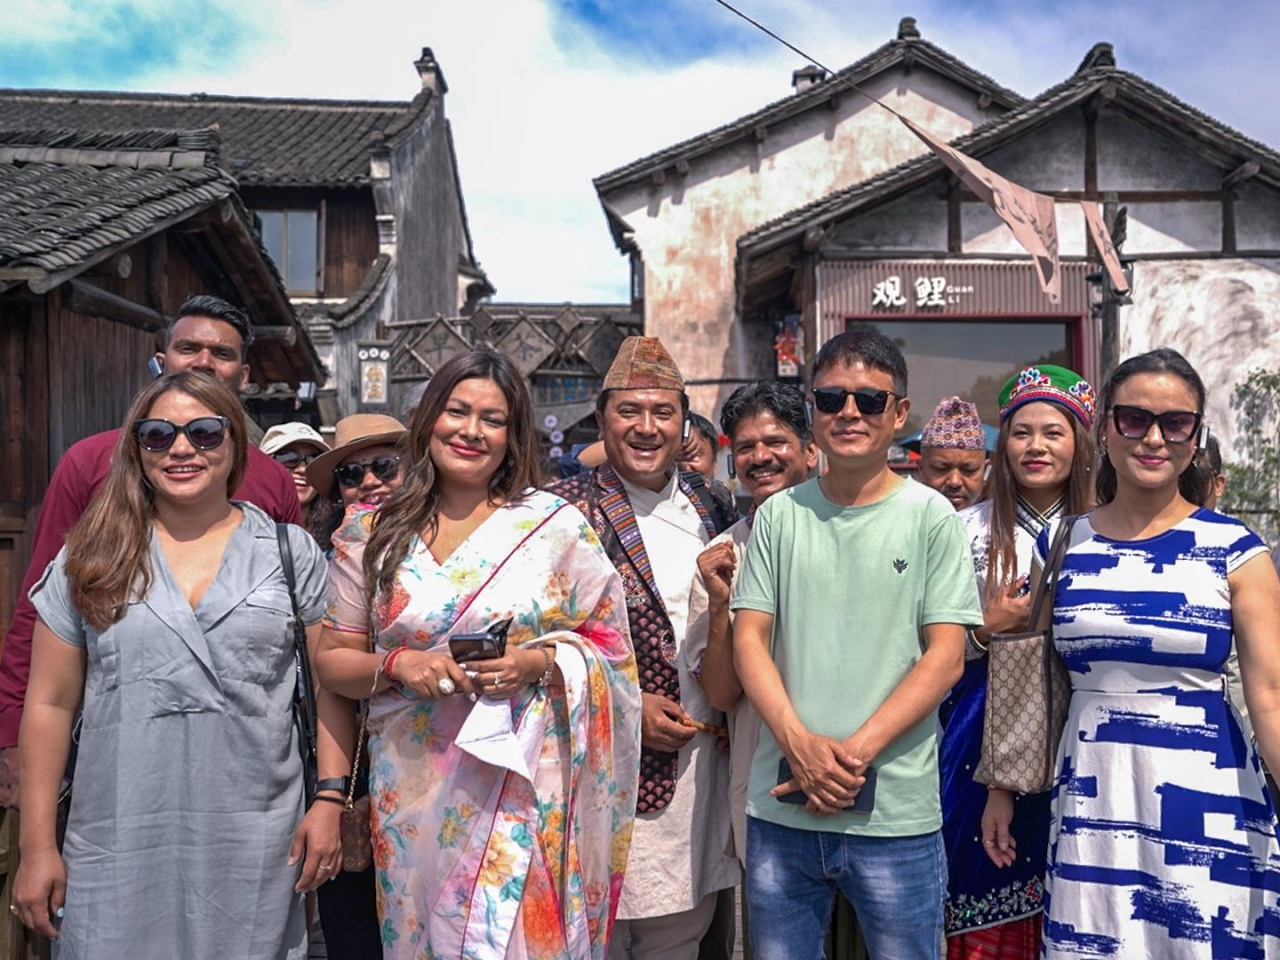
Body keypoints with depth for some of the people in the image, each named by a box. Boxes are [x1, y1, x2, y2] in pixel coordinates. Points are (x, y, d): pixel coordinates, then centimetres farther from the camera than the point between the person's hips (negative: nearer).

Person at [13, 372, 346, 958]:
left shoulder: (291, 552, 3)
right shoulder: (90, 559, 5)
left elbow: (330, 685, 4)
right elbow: (50, 703, 5)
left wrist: (330, 802, -3)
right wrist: (37, 845, 3)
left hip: (254, 843, 0)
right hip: (119, 842, 1)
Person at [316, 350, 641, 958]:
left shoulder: (557, 527, 0)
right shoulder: (371, 533, 5)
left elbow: (609, 645, 3)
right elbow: (333, 660, 7)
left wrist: (540, 663, -15)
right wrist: (396, 666, -13)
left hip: (523, 788, -2)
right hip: (412, 791, 2)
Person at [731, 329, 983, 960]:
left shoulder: (931, 517, -2)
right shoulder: (779, 514, 5)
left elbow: (945, 656, -5)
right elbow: (749, 640, 2)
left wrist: (854, 753, -14)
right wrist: (800, 744, -12)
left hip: (895, 813, -2)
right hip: (781, 807, 2)